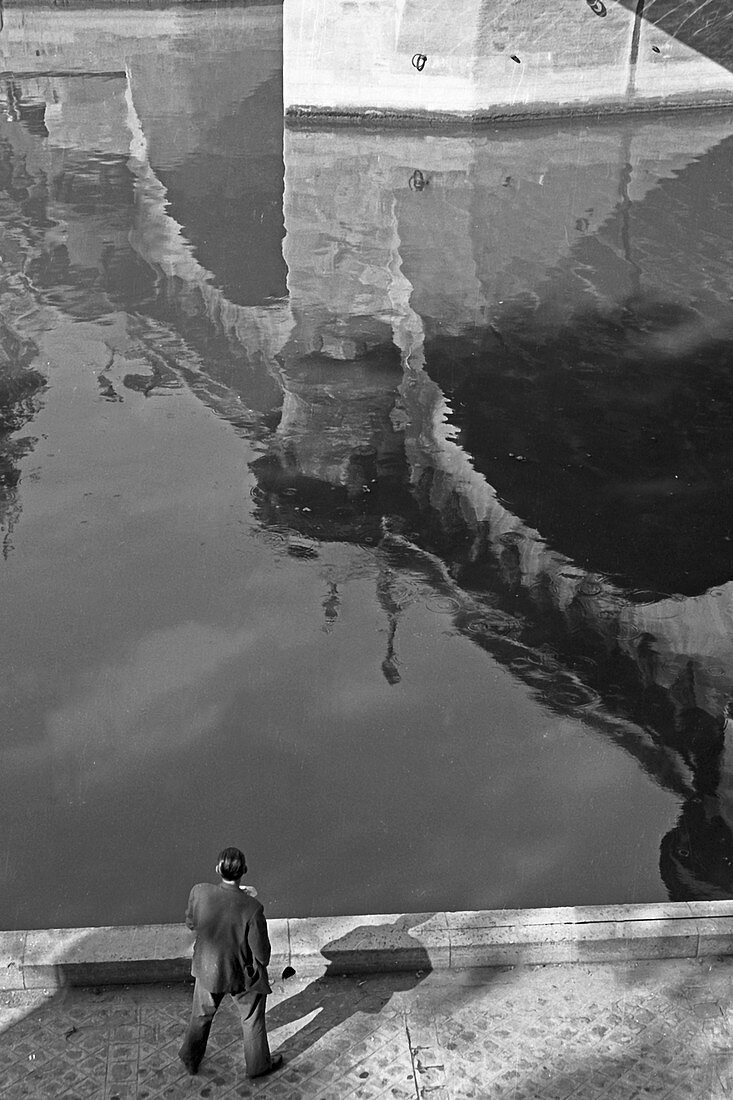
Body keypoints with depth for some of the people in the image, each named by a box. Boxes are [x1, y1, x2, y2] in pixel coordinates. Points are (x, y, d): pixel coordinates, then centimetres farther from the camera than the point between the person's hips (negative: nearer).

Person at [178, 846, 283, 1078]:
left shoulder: (199, 893, -26)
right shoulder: (252, 909, -34)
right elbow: (262, 954, -23)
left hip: (208, 968, 3)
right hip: (243, 973, -3)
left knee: (202, 1015, 30)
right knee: (252, 1020, 26)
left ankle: (190, 1059, 51)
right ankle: (258, 1065, 47)